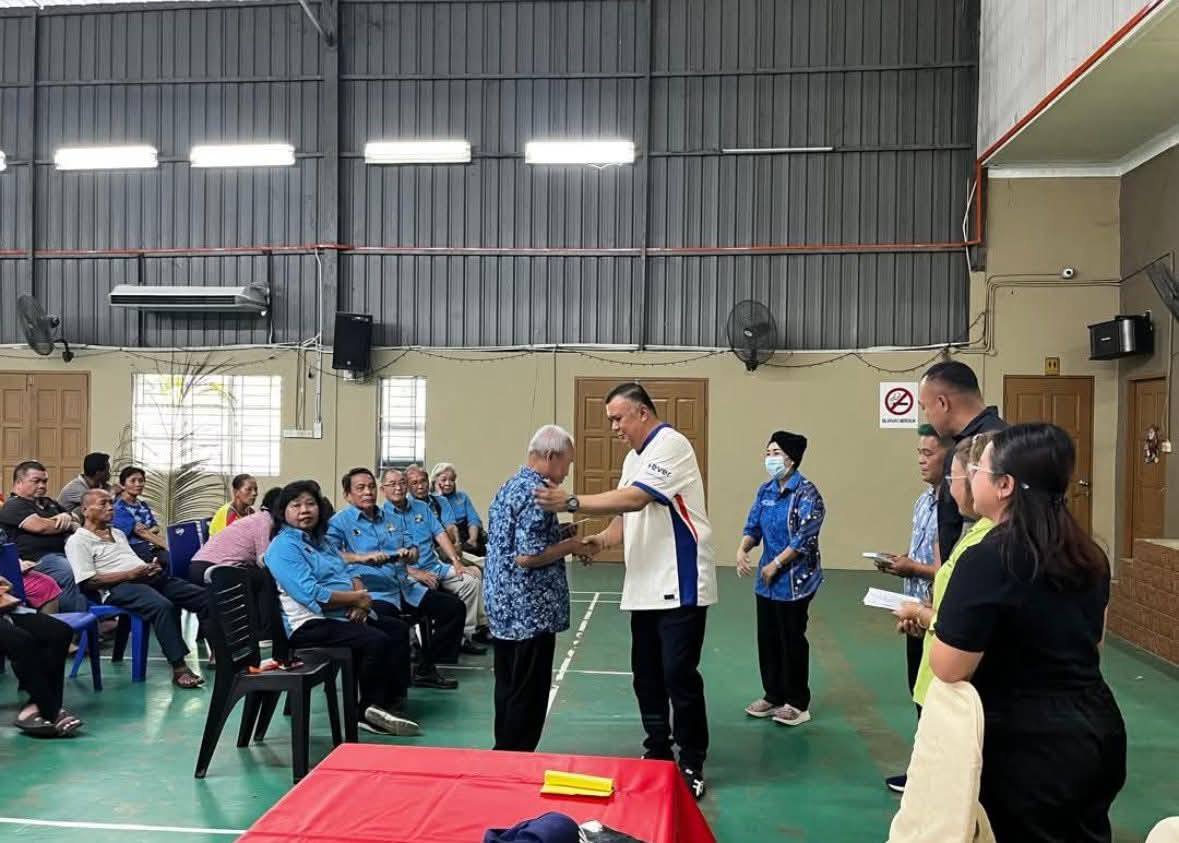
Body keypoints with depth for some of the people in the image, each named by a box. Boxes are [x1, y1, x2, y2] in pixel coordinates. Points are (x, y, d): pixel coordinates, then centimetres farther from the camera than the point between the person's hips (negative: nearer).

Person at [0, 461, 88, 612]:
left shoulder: (49, 503, 30)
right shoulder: (13, 506, 3)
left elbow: (77, 520, 33)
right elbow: (40, 526, -12)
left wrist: (67, 517, 7)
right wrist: (69, 525, 4)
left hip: (66, 551, 8)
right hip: (39, 557, -8)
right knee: (75, 575, -38)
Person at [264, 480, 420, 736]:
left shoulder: (320, 540, 18)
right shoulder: (284, 546, -11)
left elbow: (347, 576, 15)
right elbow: (310, 594, -22)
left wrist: (361, 601, -8)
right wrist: (357, 598, -14)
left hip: (344, 616, 10)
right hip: (311, 624, -10)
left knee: (399, 629, 2)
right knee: (376, 641, -25)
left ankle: (393, 698, 4)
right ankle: (371, 709, -7)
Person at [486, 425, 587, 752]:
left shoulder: (510, 485, 12)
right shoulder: (536, 493, -19)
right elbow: (527, 557, -25)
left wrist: (557, 535, 13)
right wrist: (567, 546, -11)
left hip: (503, 607, 10)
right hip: (530, 611, -10)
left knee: (508, 688, 17)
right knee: (528, 696, 2)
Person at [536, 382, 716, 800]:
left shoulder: (670, 444, -13)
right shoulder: (635, 456, 16)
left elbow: (635, 499, -24)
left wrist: (571, 503, -24)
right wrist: (601, 540, -4)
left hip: (680, 584, -9)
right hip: (645, 585, 9)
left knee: (679, 674, -4)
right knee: (646, 675, 13)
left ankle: (691, 763, 10)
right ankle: (657, 753, 27)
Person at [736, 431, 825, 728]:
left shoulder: (806, 493, -14)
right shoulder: (765, 490, 7)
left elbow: (804, 537, -18)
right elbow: (753, 526, 7)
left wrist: (775, 565, -17)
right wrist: (742, 550, -13)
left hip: (795, 580, -7)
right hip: (767, 580, 7)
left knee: (792, 640, 2)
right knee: (768, 638, 13)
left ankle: (798, 703, 16)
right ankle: (773, 695, 27)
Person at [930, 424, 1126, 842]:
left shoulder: (987, 559, -22)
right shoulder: (1089, 555, 3)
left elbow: (948, 671, -19)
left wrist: (935, 619, -1)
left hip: (1029, 744, -7)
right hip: (1098, 729, 7)